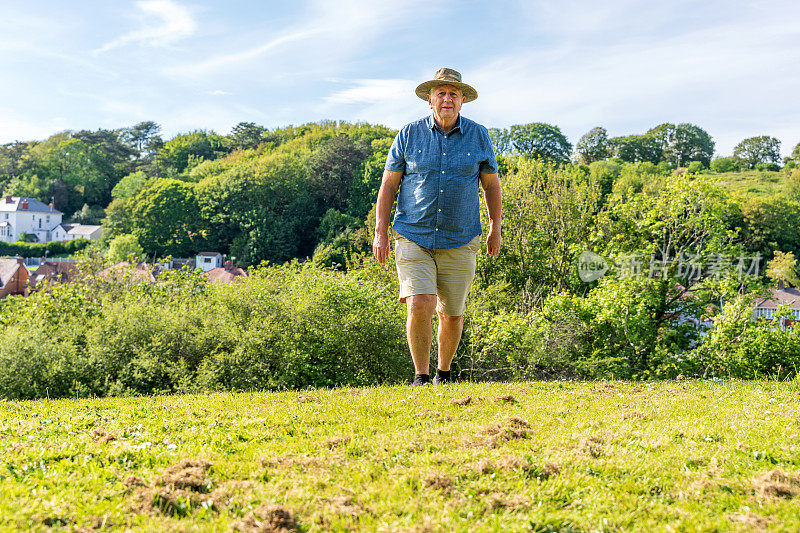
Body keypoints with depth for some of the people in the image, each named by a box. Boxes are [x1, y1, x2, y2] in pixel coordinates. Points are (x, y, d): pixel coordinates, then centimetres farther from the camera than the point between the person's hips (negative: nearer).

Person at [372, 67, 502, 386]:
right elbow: (388, 185, 5)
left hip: (459, 241, 2)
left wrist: (495, 229, 13)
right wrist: (380, 233, -1)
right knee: (419, 305, -17)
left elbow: (491, 184, 14)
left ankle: (443, 374, 31)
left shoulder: (478, 136, 4)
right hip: (414, 238, -1)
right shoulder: (409, 134, 2)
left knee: (452, 314, 8)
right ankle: (420, 377, -1)